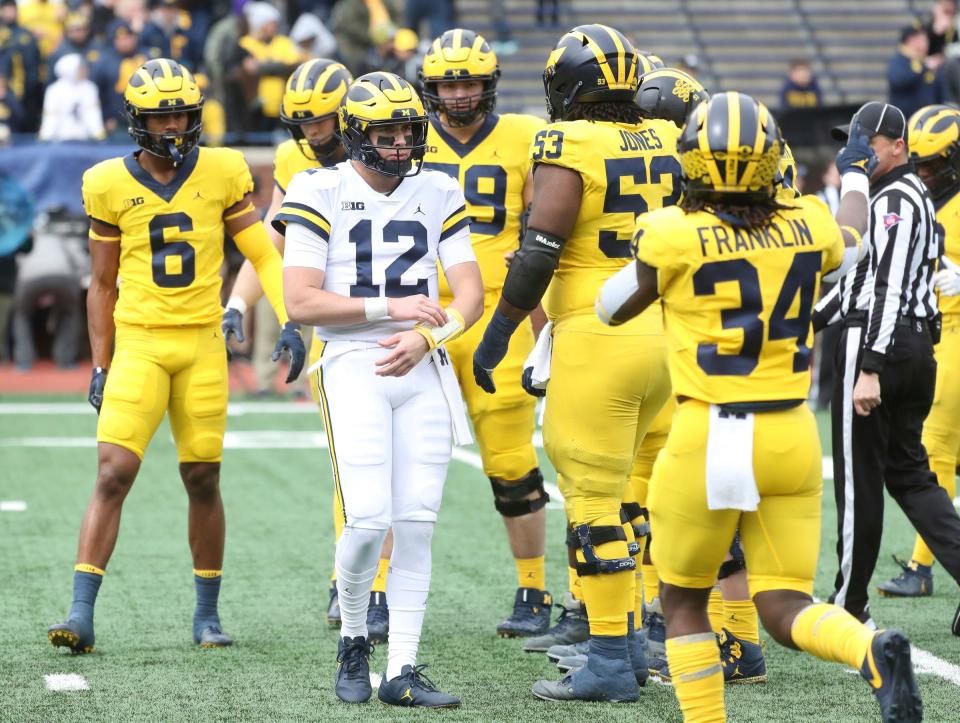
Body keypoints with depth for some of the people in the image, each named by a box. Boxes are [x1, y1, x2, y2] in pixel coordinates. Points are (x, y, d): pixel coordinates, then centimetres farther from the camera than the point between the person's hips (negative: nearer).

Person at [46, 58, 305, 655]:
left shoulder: (222, 174, 1)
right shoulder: (110, 185, 0)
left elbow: (263, 254, 5)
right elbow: (102, 284, 8)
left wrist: (290, 322, -8)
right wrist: (100, 366, 7)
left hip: (202, 345, 1)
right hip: (139, 344, -1)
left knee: (203, 481, 6)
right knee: (113, 476, -12)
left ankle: (208, 614, 20)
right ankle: (82, 615, -12)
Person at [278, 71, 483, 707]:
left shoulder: (437, 193, 11)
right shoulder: (321, 192, 0)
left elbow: (470, 295, 8)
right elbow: (301, 301, -7)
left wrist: (425, 338, -11)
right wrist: (388, 306, -13)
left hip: (424, 371, 4)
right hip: (354, 367, -3)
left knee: (417, 524, -1)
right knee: (369, 521, -14)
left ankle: (403, 671, 4)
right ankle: (354, 642, 11)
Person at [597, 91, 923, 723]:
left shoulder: (674, 236, -11)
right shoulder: (808, 227, 2)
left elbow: (612, 309, 6)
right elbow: (852, 244, 29)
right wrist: (857, 176, 48)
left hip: (709, 439, -4)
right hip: (793, 435, 4)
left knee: (683, 600, 16)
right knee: (786, 609, 6)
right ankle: (872, 651, -23)